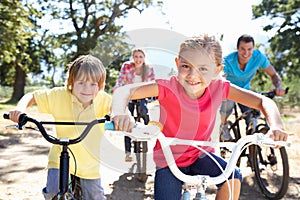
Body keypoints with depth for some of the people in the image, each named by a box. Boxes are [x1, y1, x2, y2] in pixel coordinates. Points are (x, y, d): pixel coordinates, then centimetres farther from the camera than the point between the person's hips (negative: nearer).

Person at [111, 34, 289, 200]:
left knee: (232, 177, -21)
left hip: (200, 155, 2)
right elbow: (124, 91, -30)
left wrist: (276, 126, -33)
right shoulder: (168, 88, -24)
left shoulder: (218, 88, -16)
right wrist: (119, 113, -53)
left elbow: (263, 101, -13)